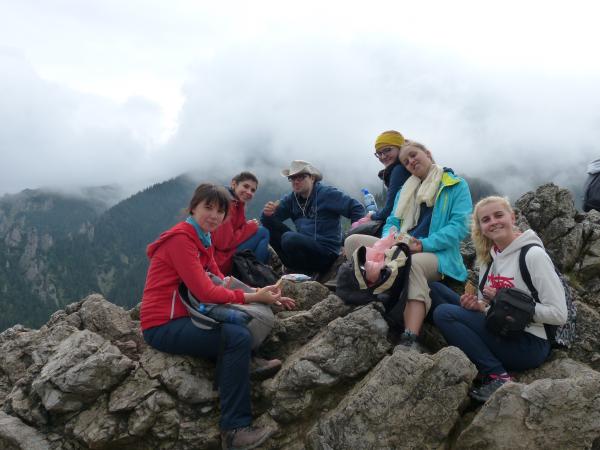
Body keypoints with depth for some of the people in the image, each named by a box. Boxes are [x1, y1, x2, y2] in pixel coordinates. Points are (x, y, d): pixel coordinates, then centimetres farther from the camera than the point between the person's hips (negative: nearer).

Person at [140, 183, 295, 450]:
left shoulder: (202, 240, 13)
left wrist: (265, 295, -7)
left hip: (181, 318, 10)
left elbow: (221, 282, 6)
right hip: (163, 326, -10)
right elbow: (205, 292, -22)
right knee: (238, 337, -24)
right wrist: (254, 296, -16)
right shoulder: (181, 238, -15)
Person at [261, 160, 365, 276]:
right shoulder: (290, 199, 10)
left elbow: (357, 209, -8)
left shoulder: (327, 193, -5)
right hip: (304, 247, 6)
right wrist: (268, 213, -16)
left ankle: (304, 274, -5)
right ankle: (291, 268, -2)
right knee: (271, 226, -3)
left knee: (289, 238, -30)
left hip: (326, 253, -6)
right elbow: (267, 222, 8)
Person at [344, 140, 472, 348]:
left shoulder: (456, 185, 5)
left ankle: (409, 341, -53)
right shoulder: (405, 190, 23)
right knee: (353, 241, -14)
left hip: (437, 253, -6)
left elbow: (460, 226, -8)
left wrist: (423, 244, -19)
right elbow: (392, 222, 16)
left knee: (413, 263, -41)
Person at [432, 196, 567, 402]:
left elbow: (558, 314, -16)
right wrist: (478, 305, -9)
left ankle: (498, 376, -14)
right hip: (498, 332, 8)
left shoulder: (533, 254, -12)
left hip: (530, 344, -8)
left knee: (444, 313, -21)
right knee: (436, 289, 1)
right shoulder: (489, 257, 9)